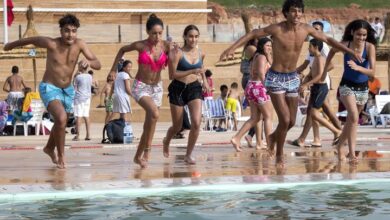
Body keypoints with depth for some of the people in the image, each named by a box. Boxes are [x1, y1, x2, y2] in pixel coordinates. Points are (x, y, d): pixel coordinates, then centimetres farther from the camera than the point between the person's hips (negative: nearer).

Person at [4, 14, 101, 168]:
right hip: (49, 88, -5)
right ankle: (61, 156, -8)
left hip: (68, 90, 5)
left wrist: (89, 62, -40)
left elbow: (98, 65, -16)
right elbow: (31, 40, -4)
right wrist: (11, 45, 13)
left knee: (60, 122, 25)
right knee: (61, 118, -27)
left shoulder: (79, 44, -15)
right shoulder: (51, 44, -22)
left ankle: (49, 148, 53)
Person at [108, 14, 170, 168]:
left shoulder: (166, 46, -7)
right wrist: (113, 69, 7)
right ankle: (146, 152, -19)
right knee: (154, 114, -28)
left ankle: (138, 156, 25)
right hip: (141, 87, -4)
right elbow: (122, 50, 7)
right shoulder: (140, 45, -12)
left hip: (157, 88, 4)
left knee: (149, 124, 8)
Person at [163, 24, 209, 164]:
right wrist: (192, 71, -24)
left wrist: (205, 80, 12)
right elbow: (172, 75, -19)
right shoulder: (177, 53, -14)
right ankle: (166, 141, 44)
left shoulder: (200, 54, 3)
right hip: (178, 89, -3)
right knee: (177, 126, 9)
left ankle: (188, 155, 1)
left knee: (196, 123, -15)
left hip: (194, 88, 3)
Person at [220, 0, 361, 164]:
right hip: (276, 78, -5)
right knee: (285, 120, -12)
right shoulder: (277, 29, -18)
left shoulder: (306, 29, -4)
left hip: (293, 78, 5)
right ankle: (279, 155, 8)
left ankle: (274, 137, 42)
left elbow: (327, 40, 7)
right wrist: (232, 48, -22)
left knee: (292, 121, 10)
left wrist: (351, 52, 6)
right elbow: (252, 34, -12)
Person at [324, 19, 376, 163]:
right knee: (354, 117, -24)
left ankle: (339, 146, 38)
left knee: (350, 120, 17)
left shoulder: (370, 47, -16)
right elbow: (332, 51, 9)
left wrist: (358, 68, -40)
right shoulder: (345, 45, -15)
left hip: (363, 88, 2)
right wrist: (325, 69, 15)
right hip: (347, 86, -2)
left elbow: (372, 72, -22)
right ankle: (352, 152, -24)